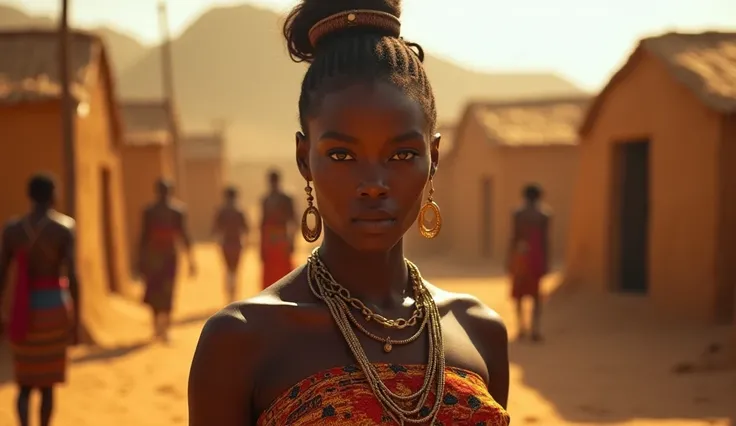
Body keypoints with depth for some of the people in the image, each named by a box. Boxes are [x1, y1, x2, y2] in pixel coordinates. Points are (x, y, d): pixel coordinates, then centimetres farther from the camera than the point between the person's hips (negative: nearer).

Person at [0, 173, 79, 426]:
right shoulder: (65, 227, -9)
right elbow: (72, 277, -13)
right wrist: (76, 321, -7)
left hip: (24, 310, 2)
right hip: (55, 307, -2)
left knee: (25, 382, 13)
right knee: (47, 381, 13)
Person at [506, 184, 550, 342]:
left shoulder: (517, 215, -4)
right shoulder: (544, 216, -1)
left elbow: (514, 238, -5)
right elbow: (545, 240, -2)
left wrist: (510, 260, 1)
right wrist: (546, 262, 4)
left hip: (521, 256, -1)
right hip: (537, 257, 1)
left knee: (518, 293, 13)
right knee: (535, 294, 8)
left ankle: (522, 326, 1)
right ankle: (536, 330, 0)